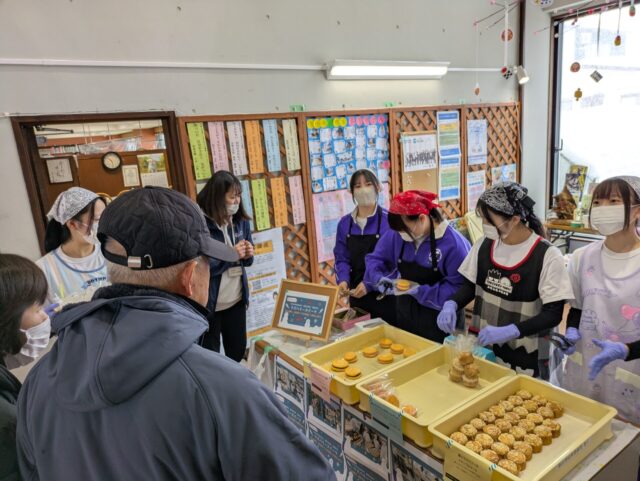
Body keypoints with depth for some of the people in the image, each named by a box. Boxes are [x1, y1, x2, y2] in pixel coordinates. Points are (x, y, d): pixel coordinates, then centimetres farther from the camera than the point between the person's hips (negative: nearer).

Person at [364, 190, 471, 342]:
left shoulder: (453, 243, -21)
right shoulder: (395, 235, -5)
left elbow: (460, 287, -21)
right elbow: (375, 259, 7)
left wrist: (421, 291, -26)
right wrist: (380, 278, -13)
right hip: (405, 315, 5)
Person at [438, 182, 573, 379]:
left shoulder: (547, 256, -16)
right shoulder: (484, 245, -3)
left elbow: (553, 314, -15)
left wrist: (509, 331, -27)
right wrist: (451, 304, -11)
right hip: (482, 347, 4)